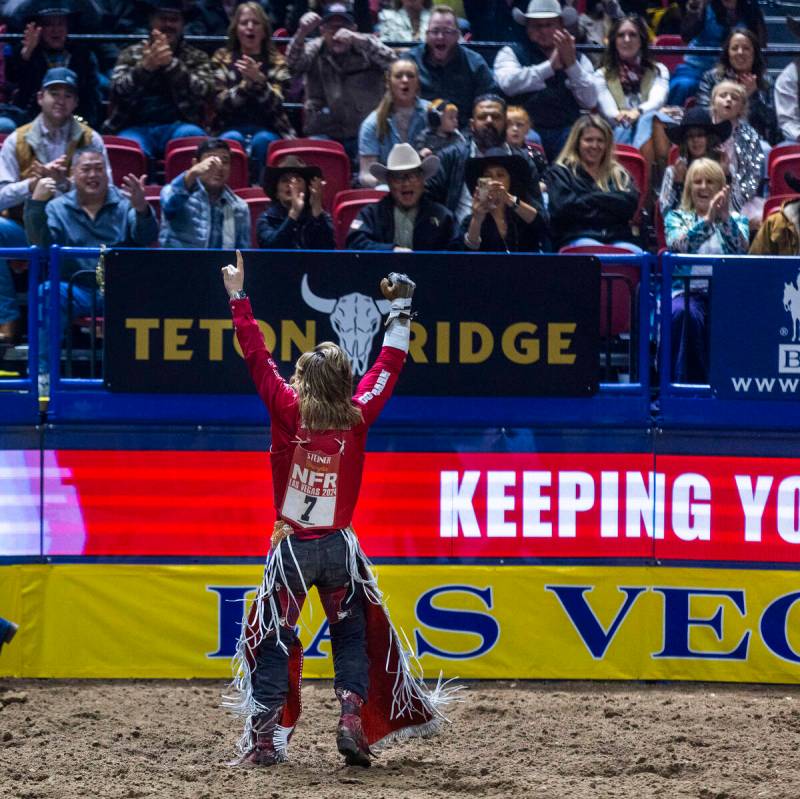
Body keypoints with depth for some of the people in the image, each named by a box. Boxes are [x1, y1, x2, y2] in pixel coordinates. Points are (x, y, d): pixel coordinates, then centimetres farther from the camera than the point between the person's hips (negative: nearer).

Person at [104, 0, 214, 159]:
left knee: (192, 134, -35)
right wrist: (145, 66, -23)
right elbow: (119, 91, -3)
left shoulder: (196, 57, 14)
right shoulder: (131, 54, 15)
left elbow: (202, 92, -6)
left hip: (177, 127, 1)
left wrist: (171, 63, -21)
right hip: (136, 127, -1)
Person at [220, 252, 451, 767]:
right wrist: (400, 312, 17)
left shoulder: (289, 411, -9)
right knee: (353, 636, 16)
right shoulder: (357, 419, -5)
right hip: (339, 548, 1)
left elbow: (257, 358, -4)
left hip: (291, 547, -1)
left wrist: (239, 298, 4)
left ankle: (265, 738, -1)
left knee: (273, 641, 5)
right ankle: (354, 719, 0)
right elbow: (388, 368, 6)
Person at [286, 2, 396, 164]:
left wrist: (357, 39, -31)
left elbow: (390, 61, -17)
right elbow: (293, 64, -15)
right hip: (324, 133, 1)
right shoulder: (316, 50, 4)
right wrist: (301, 34, -35)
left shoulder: (366, 46, 1)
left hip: (364, 132, -1)